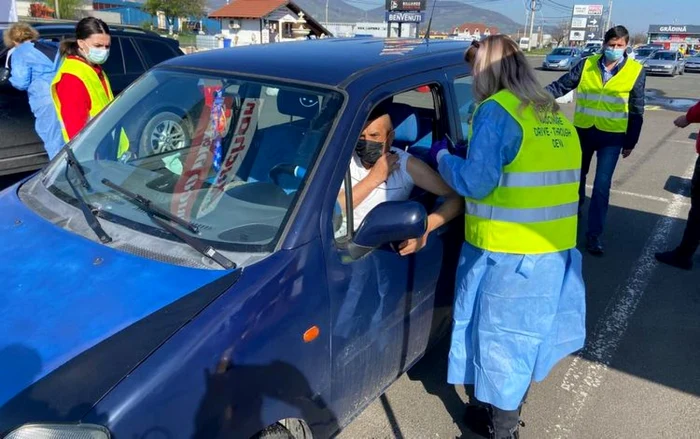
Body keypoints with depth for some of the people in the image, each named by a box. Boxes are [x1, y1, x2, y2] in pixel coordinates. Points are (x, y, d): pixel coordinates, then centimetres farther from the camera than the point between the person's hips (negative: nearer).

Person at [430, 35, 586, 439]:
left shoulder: (497, 111, -13)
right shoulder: (555, 114, 11)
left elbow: (474, 182, -17)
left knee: (501, 337, 8)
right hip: (556, 250, 8)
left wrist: (443, 156, 0)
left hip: (508, 252, -8)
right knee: (526, 332, 22)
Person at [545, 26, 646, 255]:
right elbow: (562, 85, -1)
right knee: (577, 176, 16)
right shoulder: (587, 65, -2)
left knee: (602, 186, -4)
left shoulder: (636, 71, -4)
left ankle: (594, 234, 7)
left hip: (612, 137, -2)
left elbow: (637, 111, 1)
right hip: (583, 131, 2)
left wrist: (630, 142, 2)